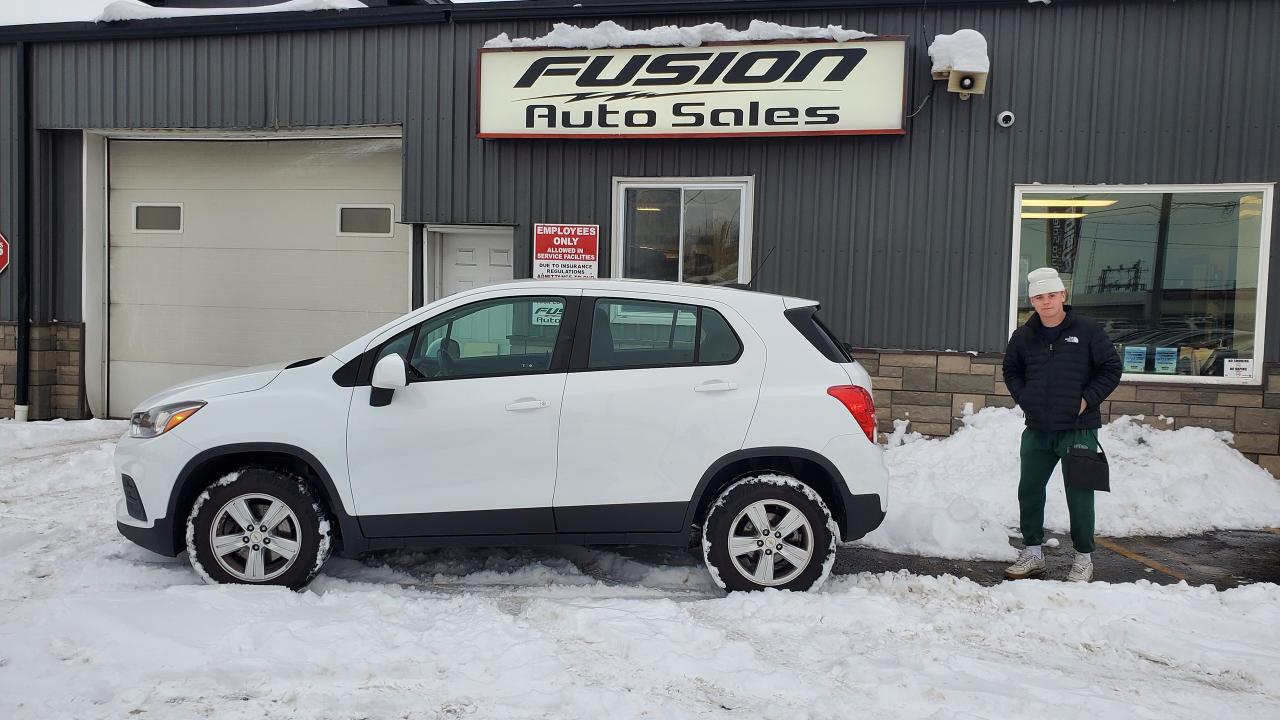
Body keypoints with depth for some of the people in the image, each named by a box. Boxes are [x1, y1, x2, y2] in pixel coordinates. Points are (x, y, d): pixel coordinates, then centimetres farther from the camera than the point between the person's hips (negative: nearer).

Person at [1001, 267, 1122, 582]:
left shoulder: (1089, 330, -6)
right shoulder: (1023, 336, 4)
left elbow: (1111, 369, -1)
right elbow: (1011, 371, 19)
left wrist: (1087, 399, -8)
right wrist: (1024, 399, 7)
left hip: (1078, 429, -4)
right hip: (1037, 431, 4)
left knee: (1079, 495, 1)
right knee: (1029, 491, 9)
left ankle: (1084, 559, 17)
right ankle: (1032, 553, 23)